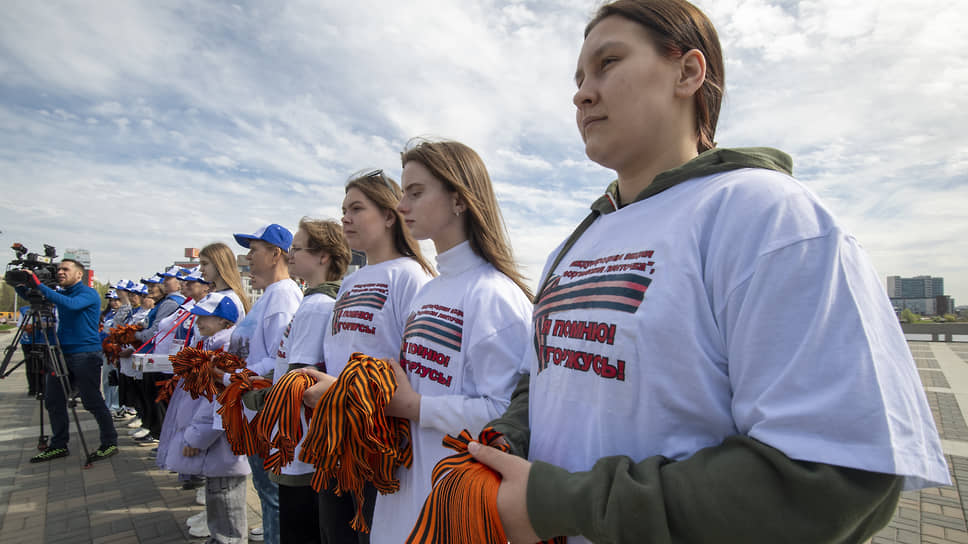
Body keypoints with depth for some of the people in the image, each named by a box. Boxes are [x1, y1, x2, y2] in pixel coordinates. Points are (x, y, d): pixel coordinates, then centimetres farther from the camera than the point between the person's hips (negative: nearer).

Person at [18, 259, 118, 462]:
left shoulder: (88, 294, -8)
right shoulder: (61, 294, 15)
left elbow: (71, 305, -27)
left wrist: (39, 286, -28)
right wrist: (20, 285, -6)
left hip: (85, 355, -8)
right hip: (62, 354, 8)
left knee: (92, 402, -4)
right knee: (54, 400, 11)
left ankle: (110, 443, 6)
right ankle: (58, 446, 23)